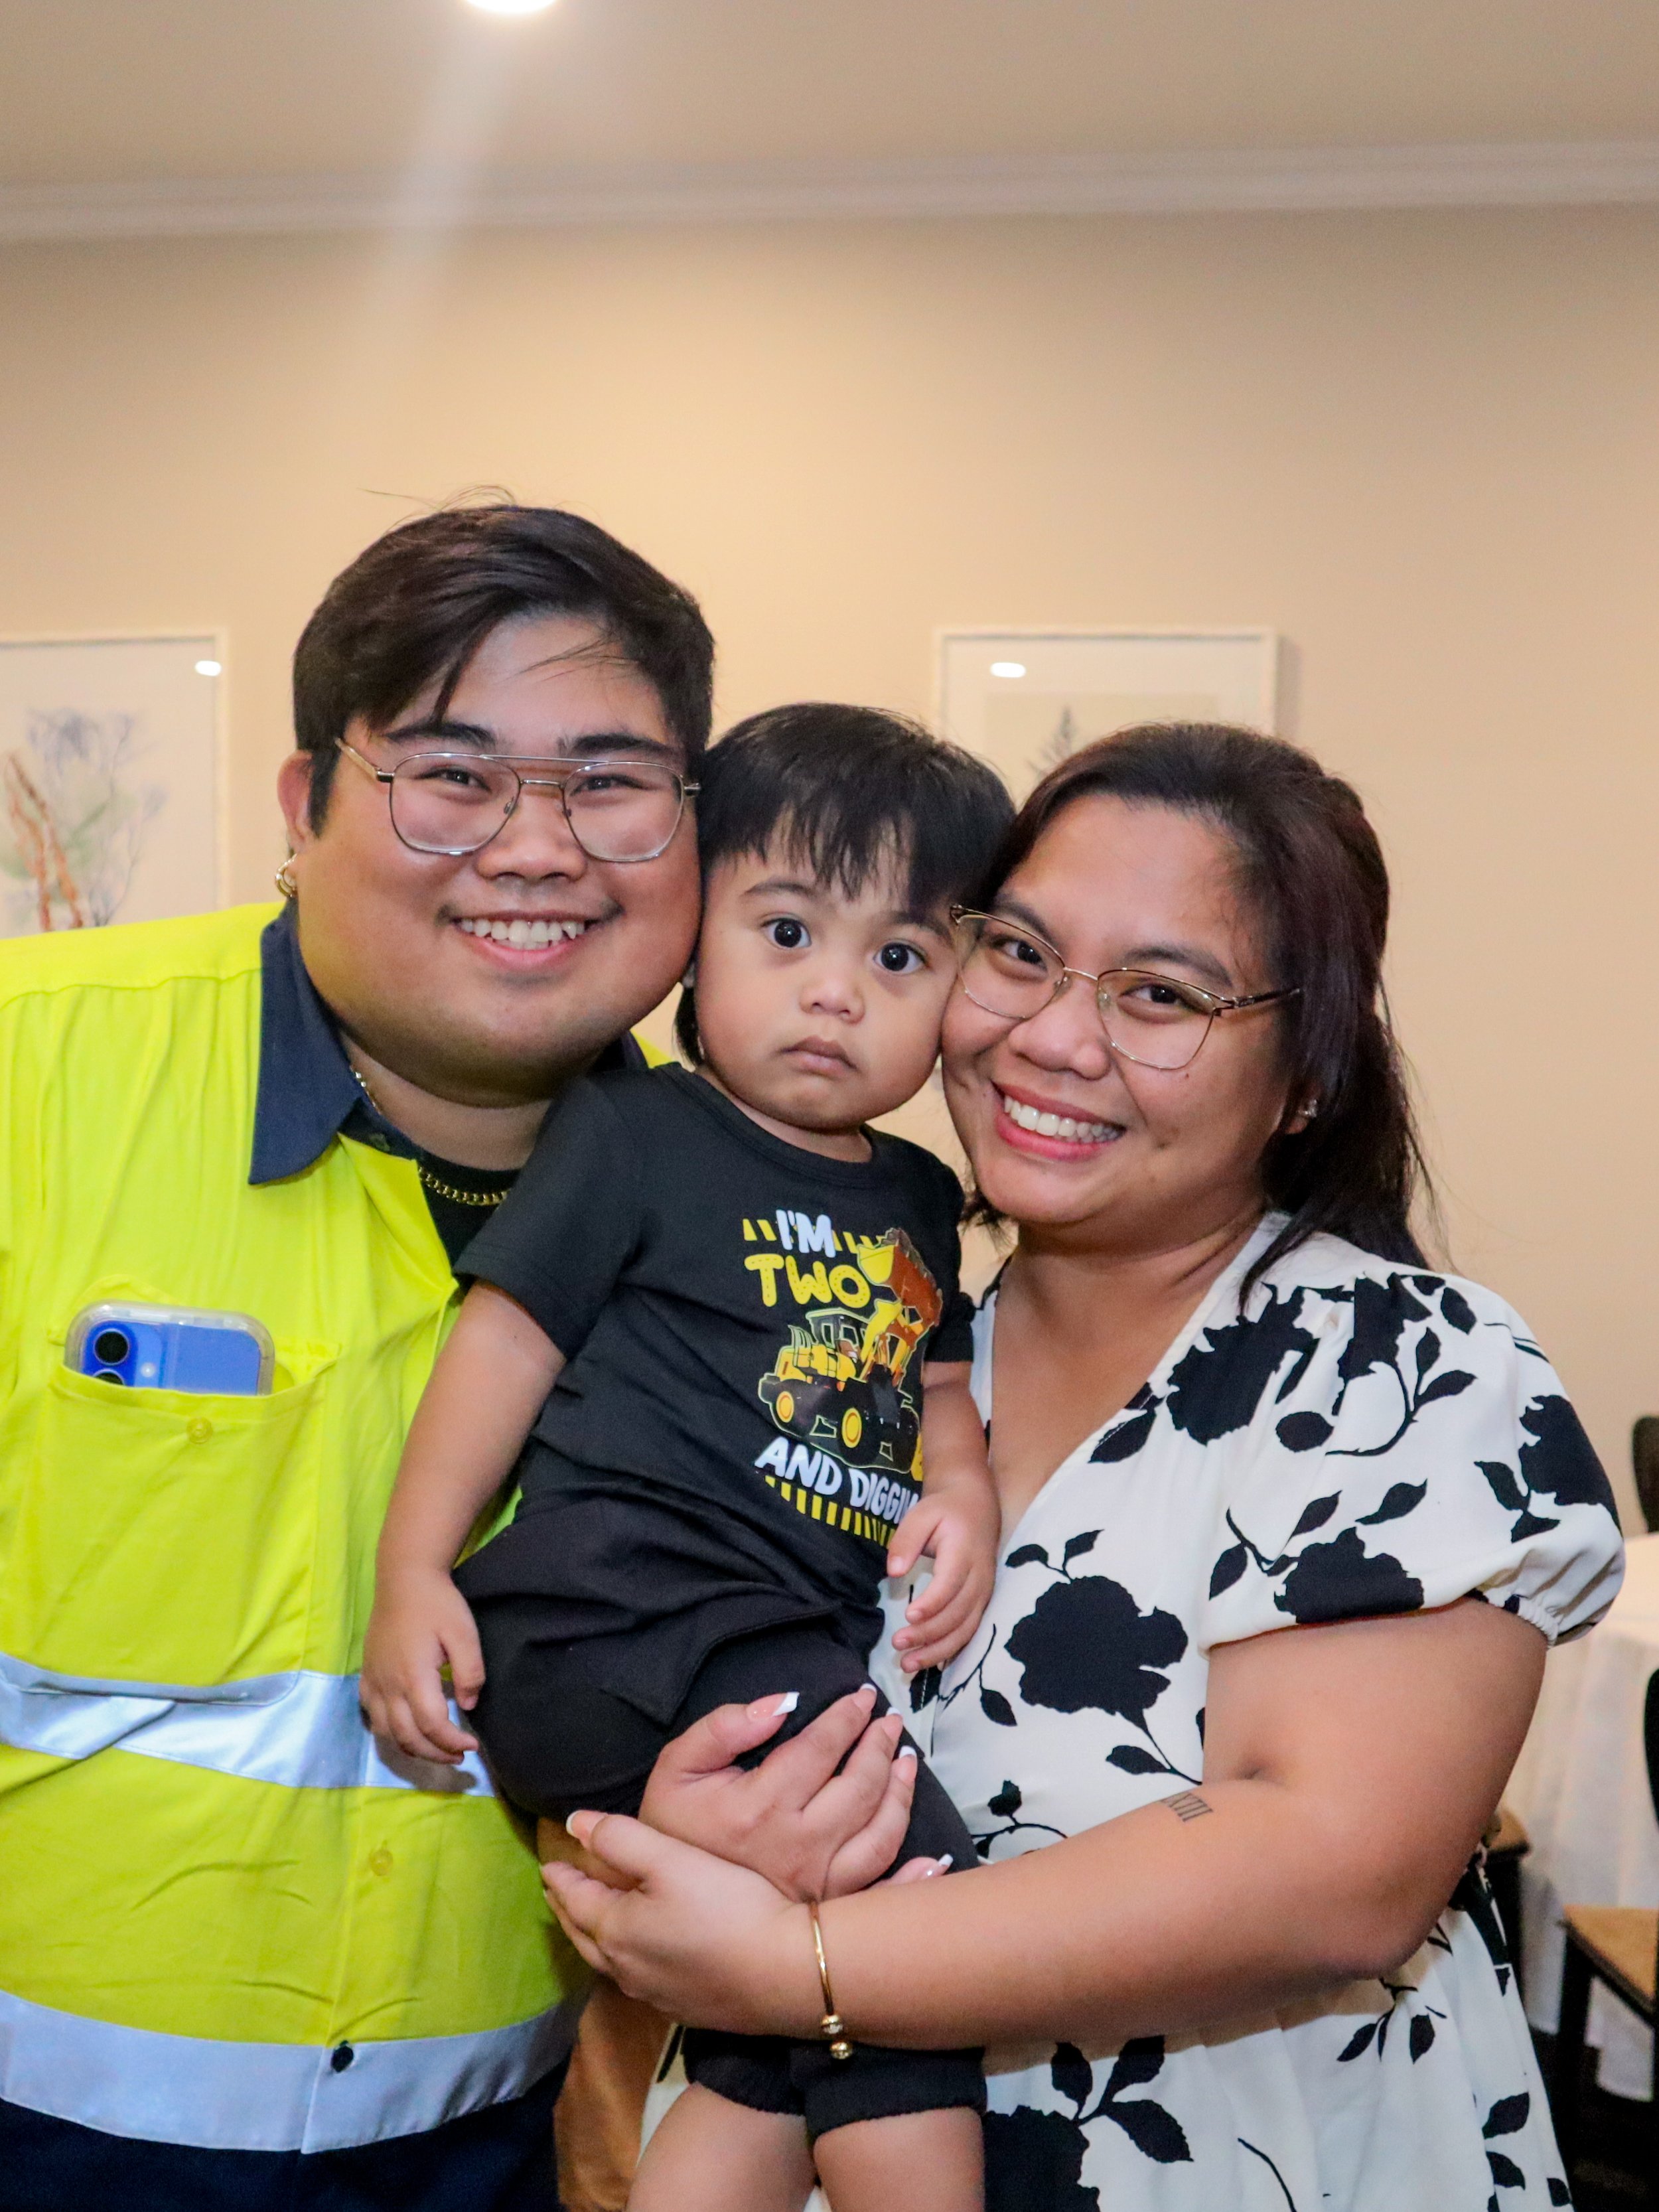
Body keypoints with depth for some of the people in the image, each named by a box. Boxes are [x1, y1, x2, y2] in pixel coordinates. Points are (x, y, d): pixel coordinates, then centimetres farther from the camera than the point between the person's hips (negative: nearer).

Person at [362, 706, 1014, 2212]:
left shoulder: (918, 1202, 17)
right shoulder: (633, 1136, 0)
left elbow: (938, 1384, 26)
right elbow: (508, 1339, -1)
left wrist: (963, 1495, 3)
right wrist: (412, 1576, -6)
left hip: (803, 1651, 8)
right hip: (626, 1617, -7)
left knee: (788, 2069, 11)